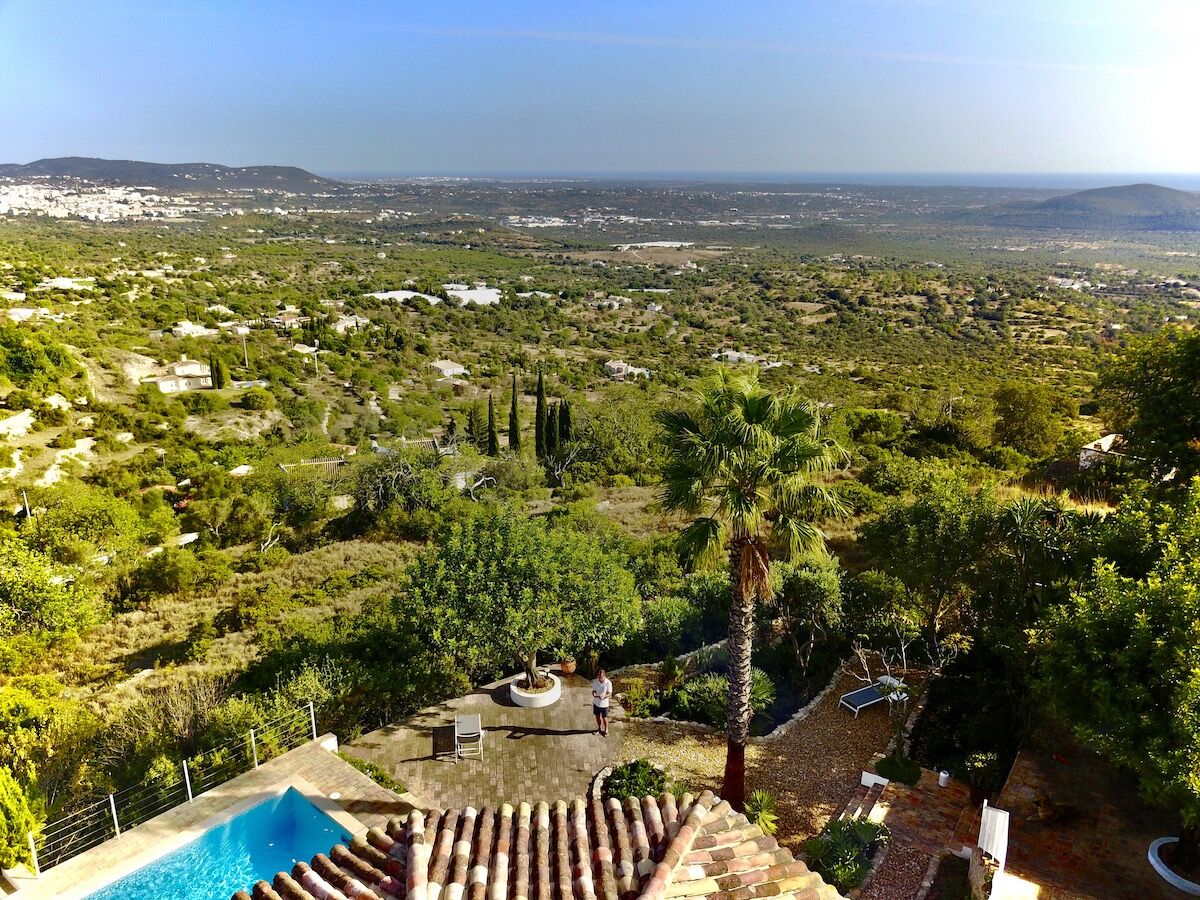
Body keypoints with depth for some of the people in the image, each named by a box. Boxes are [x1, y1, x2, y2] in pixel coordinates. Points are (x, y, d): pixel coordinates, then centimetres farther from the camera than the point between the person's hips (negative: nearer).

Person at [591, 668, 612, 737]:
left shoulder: (608, 683, -19)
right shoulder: (595, 682, -9)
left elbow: (609, 694, -16)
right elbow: (593, 690, -1)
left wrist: (603, 696, -36)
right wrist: (594, 694, -25)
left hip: (604, 704, -3)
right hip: (596, 702, 3)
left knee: (604, 718, 10)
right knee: (597, 716, 19)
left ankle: (606, 730, 31)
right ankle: (599, 728, 41)